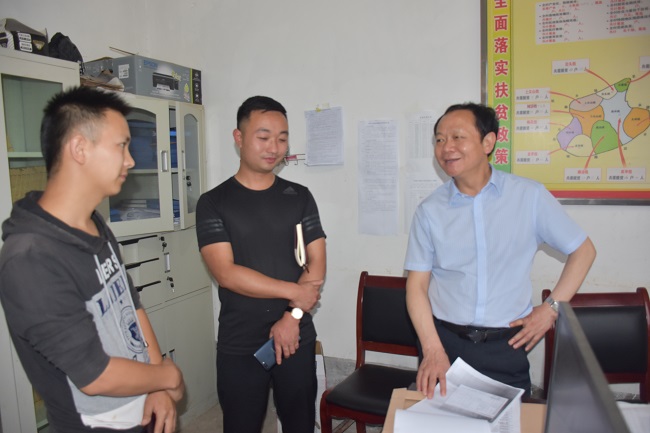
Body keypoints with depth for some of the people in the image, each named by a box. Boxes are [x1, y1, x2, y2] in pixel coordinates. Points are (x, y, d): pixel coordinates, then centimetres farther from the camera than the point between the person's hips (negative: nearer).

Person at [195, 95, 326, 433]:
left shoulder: (300, 197, 3)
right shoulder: (213, 203, -5)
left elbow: (316, 264, -1)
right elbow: (226, 273, -14)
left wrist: (293, 316, -13)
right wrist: (293, 291, -13)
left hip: (297, 339, 2)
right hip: (239, 346, -2)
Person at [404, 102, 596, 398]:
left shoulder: (530, 196, -4)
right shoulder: (430, 210, -3)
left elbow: (583, 250, 7)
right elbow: (417, 285, -3)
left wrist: (551, 308, -3)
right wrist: (433, 350, -13)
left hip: (507, 346, 0)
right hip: (446, 340, 1)